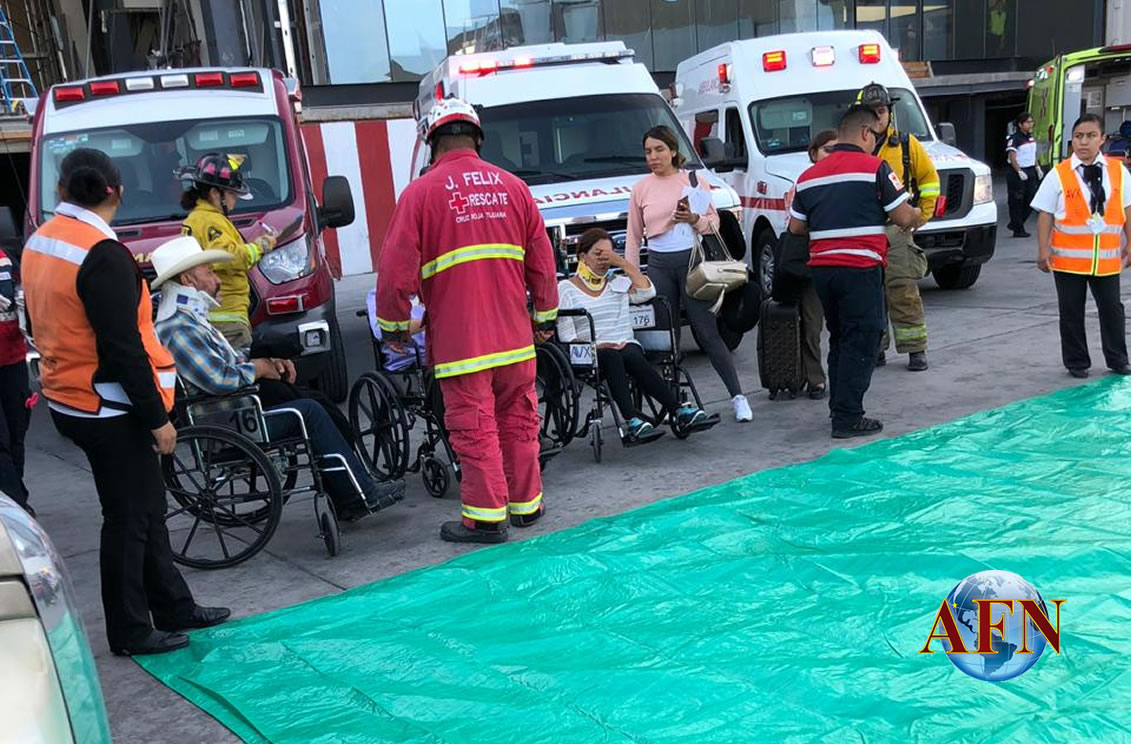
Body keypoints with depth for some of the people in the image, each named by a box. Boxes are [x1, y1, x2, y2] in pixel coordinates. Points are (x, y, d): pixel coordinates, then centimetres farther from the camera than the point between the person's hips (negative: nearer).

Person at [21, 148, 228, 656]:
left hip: (69, 399, 9)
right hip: (107, 409, -9)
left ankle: (174, 608, 29)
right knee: (127, 518, 4)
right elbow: (122, 348, -22)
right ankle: (130, 632, 18)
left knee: (146, 506, 18)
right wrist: (155, 418, -17)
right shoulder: (103, 255, -21)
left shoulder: (39, 243, 7)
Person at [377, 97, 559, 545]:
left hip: (459, 337, -4)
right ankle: (526, 504, 26)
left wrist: (394, 325, 6)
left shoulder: (421, 192, -5)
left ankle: (485, 516, 8)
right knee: (518, 419, 14)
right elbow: (542, 261, 11)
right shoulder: (512, 187, 7)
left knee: (474, 427, 2)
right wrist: (545, 316, 22)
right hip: (515, 336, 4)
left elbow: (397, 268, -7)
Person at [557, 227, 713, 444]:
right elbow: (567, 336, -1)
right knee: (612, 358, -36)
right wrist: (597, 346, -16)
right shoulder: (566, 288, 10)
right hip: (591, 354, -3)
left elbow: (648, 292, 1)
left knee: (632, 357, -32)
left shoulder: (618, 283, 22)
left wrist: (622, 263, 1)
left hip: (626, 345, 3)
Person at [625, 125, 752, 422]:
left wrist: (694, 219, -16)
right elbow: (634, 236, 11)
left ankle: (737, 397, 2)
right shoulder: (641, 188, 8)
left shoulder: (694, 180, 3)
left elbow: (714, 222, 4)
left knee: (707, 332, -5)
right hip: (659, 264, 3)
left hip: (691, 260, -2)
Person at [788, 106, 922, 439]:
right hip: (860, 268, -6)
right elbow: (903, 218, -4)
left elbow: (796, 227, 14)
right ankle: (848, 418, 0)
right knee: (860, 344, 1)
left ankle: (839, 409, 24)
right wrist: (915, 215, 17)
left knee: (839, 340, 18)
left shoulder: (809, 175, 12)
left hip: (821, 267, 6)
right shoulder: (875, 168, -5)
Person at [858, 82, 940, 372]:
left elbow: (929, 178, 15)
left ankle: (915, 349, 3)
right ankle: (874, 349, 17)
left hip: (896, 229, -1)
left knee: (904, 291, -5)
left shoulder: (907, 144, 6)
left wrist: (922, 215, 8)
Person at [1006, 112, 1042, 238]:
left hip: (1030, 171, 8)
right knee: (1016, 202, -3)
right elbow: (1012, 157, -17)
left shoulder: (1031, 137, 12)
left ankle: (1014, 224, 23)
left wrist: (1037, 167, 12)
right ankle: (1018, 230, 3)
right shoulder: (1014, 139, -12)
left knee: (1031, 200, 9)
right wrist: (1019, 172, -24)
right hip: (1016, 172, -8)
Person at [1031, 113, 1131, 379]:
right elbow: (1045, 215, -3)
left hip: (1107, 257, 2)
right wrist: (1043, 250, -8)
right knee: (1071, 312, 7)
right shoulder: (1059, 175, -4)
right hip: (1068, 257, -1)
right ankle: (1077, 363, 21)